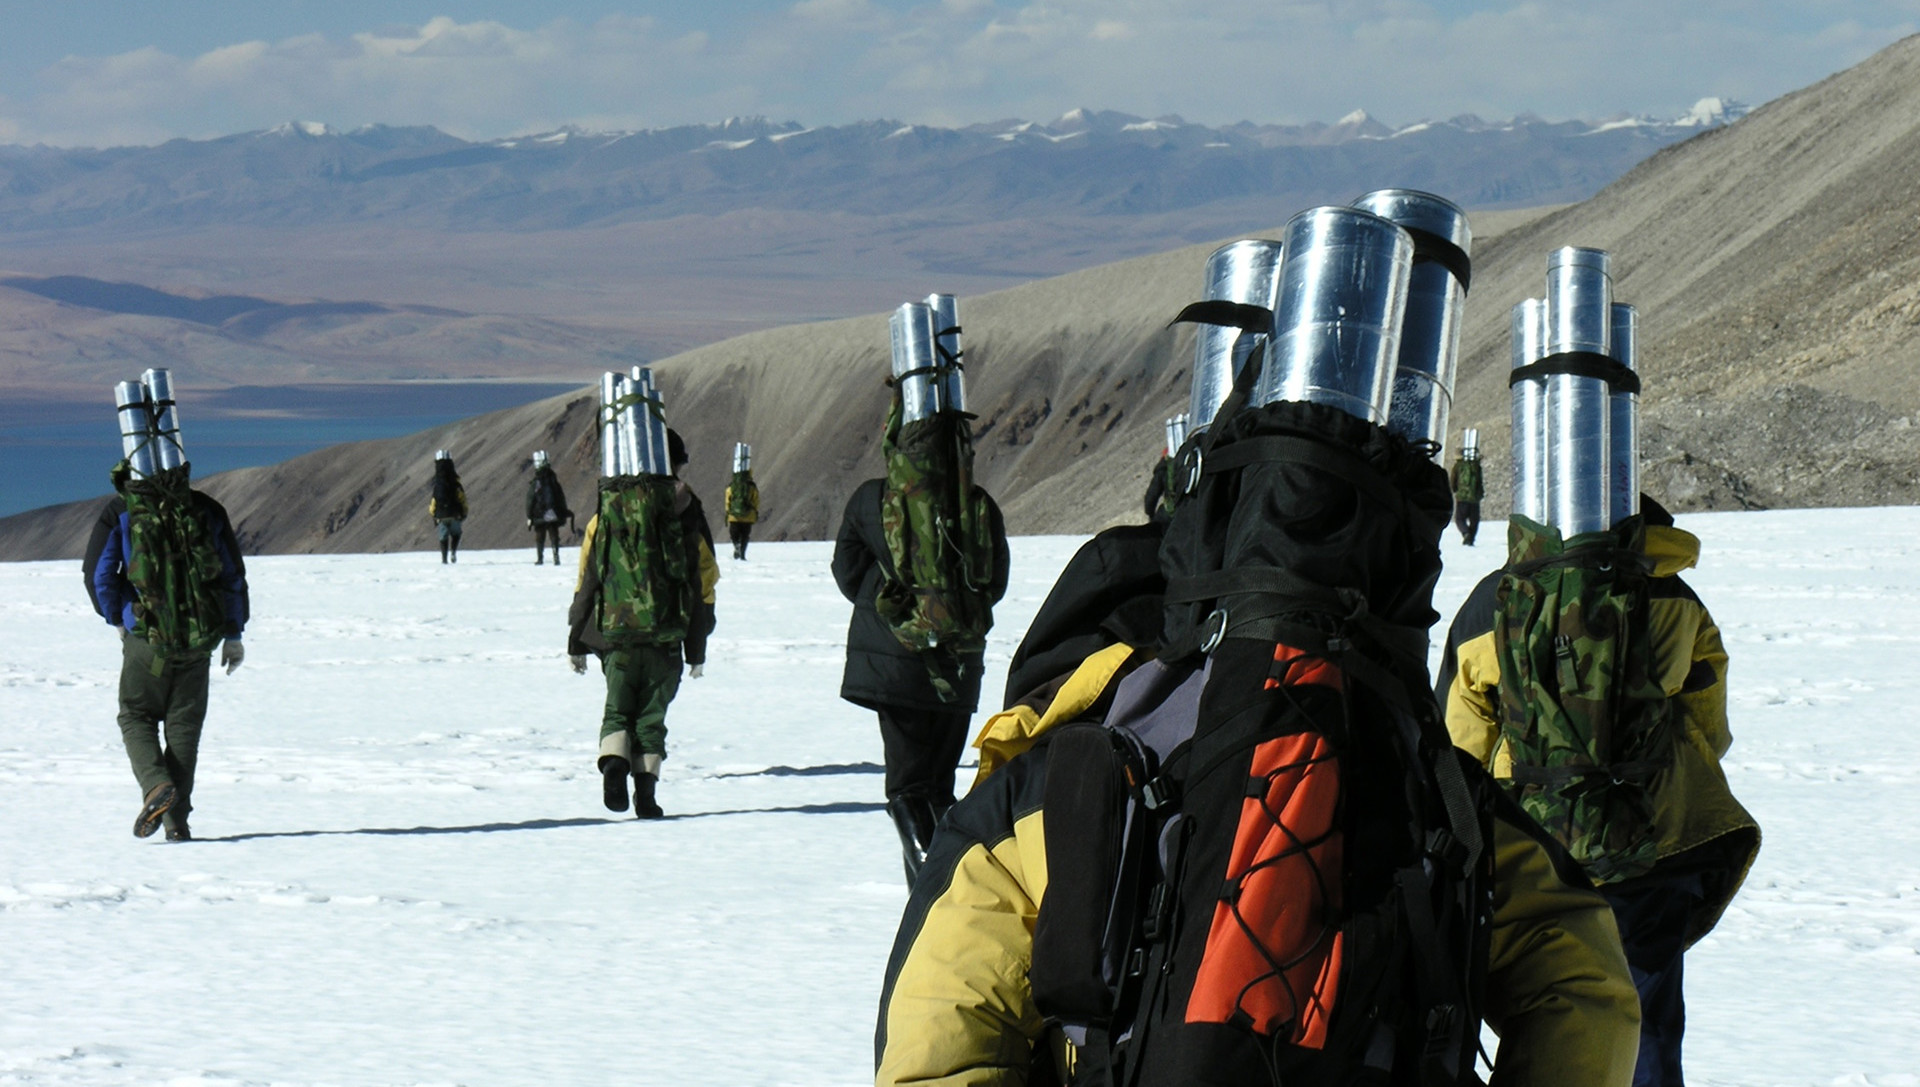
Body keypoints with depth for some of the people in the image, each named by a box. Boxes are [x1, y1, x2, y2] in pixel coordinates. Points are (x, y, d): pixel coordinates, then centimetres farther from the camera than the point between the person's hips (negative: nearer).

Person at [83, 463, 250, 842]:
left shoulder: (120, 512, -3)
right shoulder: (207, 511, 4)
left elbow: (98, 573, -2)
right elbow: (233, 576, 7)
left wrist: (117, 619, 14)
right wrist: (233, 634, 15)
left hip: (145, 637, -2)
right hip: (199, 638, 2)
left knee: (136, 716, 12)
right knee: (184, 724, 9)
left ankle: (155, 785, -14)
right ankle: (177, 821, 6)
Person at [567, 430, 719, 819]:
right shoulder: (689, 519, 2)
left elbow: (587, 582, 0)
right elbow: (703, 590, 5)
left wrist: (576, 641, 8)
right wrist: (696, 650, 12)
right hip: (666, 641, 0)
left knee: (618, 709, 10)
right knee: (651, 715, 9)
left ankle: (614, 761, -17)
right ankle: (645, 786, -1)